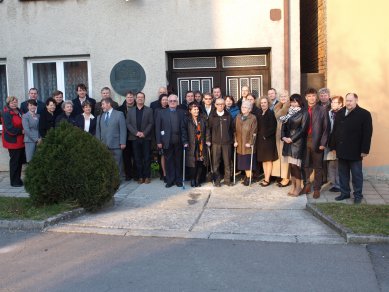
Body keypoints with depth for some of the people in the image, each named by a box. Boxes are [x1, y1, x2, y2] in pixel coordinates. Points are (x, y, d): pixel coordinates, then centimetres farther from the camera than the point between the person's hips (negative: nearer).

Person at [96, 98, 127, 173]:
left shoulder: (119, 114, 4)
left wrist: (122, 143, -9)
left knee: (117, 166, 2)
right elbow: (98, 131, 14)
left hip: (116, 145, -3)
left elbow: (123, 129, -2)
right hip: (103, 146, 3)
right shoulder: (100, 117, 16)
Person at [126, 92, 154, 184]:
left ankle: (147, 176, 6)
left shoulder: (149, 110, 6)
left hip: (146, 138, -1)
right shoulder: (130, 111, 11)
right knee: (137, 158, 2)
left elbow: (151, 123, -1)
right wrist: (136, 132, -9)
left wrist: (144, 133, -12)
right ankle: (140, 176, 8)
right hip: (135, 138, 1)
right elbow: (128, 123, 4)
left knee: (147, 158, 0)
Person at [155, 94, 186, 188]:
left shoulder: (182, 113, 6)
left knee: (178, 161, 6)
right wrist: (159, 141, -5)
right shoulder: (162, 113, 5)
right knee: (169, 162, 4)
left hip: (178, 141, 1)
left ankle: (178, 180, 17)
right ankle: (170, 180, 14)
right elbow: (158, 128, 1)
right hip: (167, 141, 0)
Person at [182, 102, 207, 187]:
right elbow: (184, 131, -6)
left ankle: (198, 180, 12)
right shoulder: (186, 120, 1)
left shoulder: (202, 120, 13)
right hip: (191, 145, -3)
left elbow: (206, 131, 14)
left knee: (200, 163, 1)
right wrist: (185, 142, -14)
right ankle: (193, 180, 10)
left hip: (201, 144, 3)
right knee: (192, 164, -4)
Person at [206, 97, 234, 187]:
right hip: (215, 142, 0)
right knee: (215, 162, 2)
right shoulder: (212, 116, 4)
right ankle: (217, 180, 11)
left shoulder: (228, 116, 6)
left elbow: (231, 128, 8)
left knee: (227, 162, 3)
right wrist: (208, 140, -2)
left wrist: (232, 140, 4)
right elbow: (209, 128, 4)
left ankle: (227, 179, 13)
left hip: (226, 142, 1)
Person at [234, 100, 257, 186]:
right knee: (242, 161, 10)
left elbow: (253, 132, -10)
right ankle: (247, 176, 24)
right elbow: (235, 130, 8)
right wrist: (235, 141, 1)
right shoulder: (238, 117, 10)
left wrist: (250, 142, -15)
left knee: (248, 161, -2)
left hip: (248, 144, -5)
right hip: (240, 144, 5)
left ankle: (249, 178, 9)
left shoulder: (253, 118, -7)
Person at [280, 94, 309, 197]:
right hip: (288, 141, 6)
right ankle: (293, 185, 13)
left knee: (295, 165, -8)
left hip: (297, 141, -6)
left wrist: (292, 139, -14)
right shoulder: (289, 112, 13)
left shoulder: (304, 113, -5)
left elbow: (303, 129, -11)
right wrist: (283, 136, -5)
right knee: (291, 164, 6)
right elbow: (284, 124, 11)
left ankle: (298, 187, 2)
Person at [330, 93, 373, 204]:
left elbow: (367, 133, -9)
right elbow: (335, 131, 10)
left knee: (357, 174, 7)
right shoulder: (339, 113, 9)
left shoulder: (364, 114, -7)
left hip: (355, 151, -4)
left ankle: (358, 195, 17)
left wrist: (365, 150, -13)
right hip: (341, 150, 5)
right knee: (343, 174, 12)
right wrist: (333, 146, 6)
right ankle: (344, 193, 24)